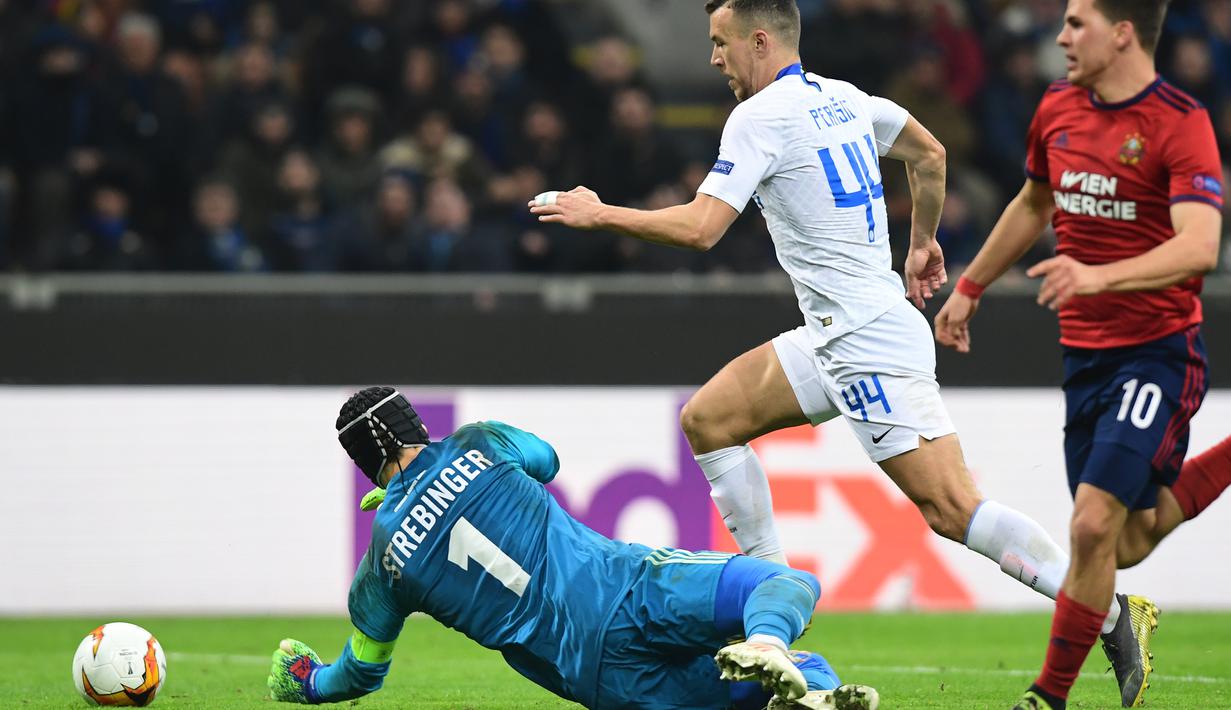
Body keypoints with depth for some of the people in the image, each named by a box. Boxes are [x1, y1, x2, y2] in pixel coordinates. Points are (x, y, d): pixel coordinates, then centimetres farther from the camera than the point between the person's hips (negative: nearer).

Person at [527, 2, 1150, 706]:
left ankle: (1112, 614, -19)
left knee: (952, 508, -15)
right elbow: (930, 154, 27)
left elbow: (700, 227, -16)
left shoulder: (759, 118, -11)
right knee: (708, 419, 12)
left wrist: (600, 214, -4)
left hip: (869, 343, -10)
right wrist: (924, 242, 37)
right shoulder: (843, 98, 14)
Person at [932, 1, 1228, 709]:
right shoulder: (1058, 108, 6)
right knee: (1128, 542, 8)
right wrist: (971, 286, 30)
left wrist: (1098, 276, -41)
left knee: (1095, 523, -16)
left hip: (1158, 350, -7)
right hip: (1085, 351, 7)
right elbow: (1033, 205, 25)